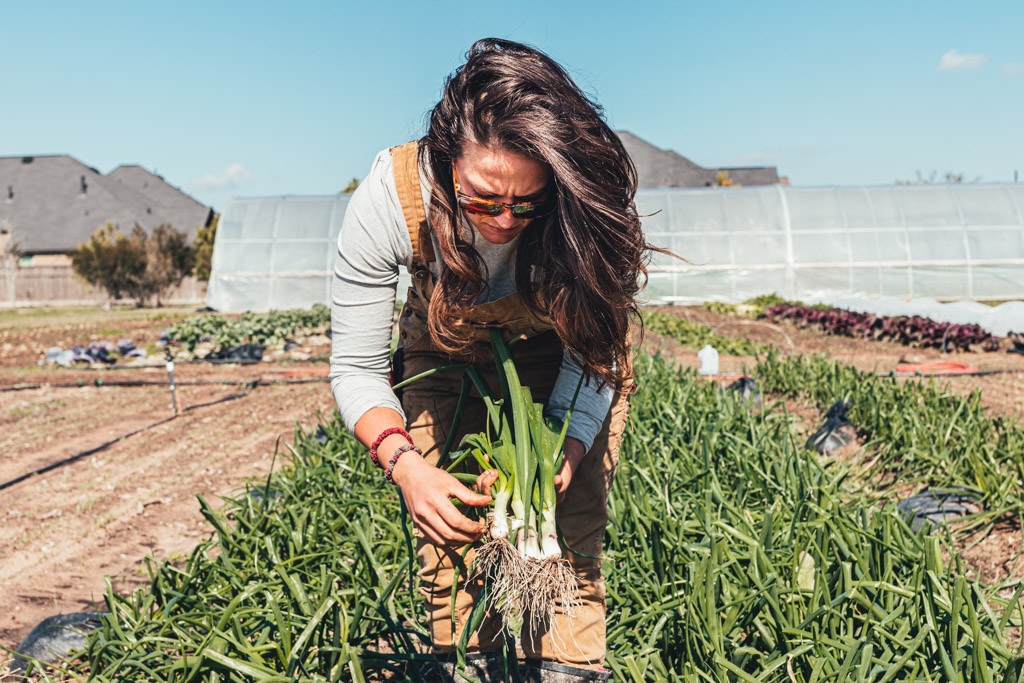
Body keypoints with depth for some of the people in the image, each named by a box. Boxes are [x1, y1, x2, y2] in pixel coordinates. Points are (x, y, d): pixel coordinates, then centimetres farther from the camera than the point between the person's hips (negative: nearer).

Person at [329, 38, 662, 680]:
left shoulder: (590, 199, -32)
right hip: (448, 352, 1)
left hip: (563, 357, 0)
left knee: (567, 547, -12)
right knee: (450, 546, -4)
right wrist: (404, 463, -39)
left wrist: (566, 451, -35)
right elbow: (356, 368, -22)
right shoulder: (390, 200, -32)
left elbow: (591, 355, -18)